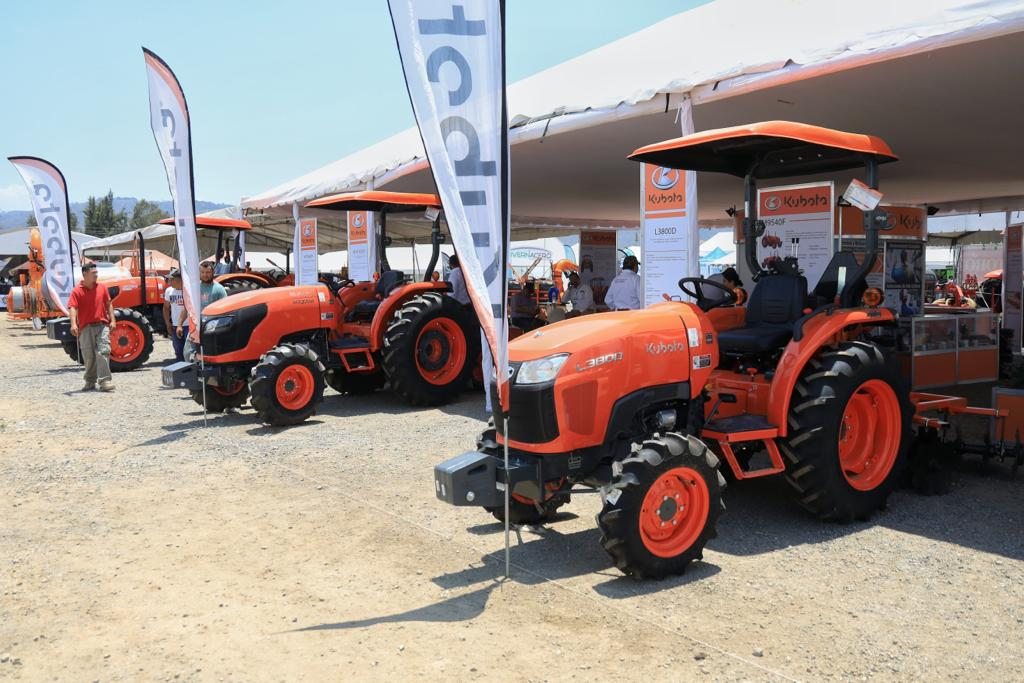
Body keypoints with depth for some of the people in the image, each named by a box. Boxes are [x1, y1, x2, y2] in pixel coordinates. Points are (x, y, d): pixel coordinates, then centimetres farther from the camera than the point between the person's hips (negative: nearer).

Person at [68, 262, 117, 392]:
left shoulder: (102, 288, 8)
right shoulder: (77, 291, -4)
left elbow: (108, 304, 14)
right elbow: (73, 308, -14)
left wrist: (112, 320, 5)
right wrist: (73, 324, -29)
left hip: (102, 325, 2)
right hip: (86, 328, -2)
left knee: (103, 352, -9)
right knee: (89, 356, 5)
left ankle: (105, 381, -11)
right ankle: (90, 381, 21)